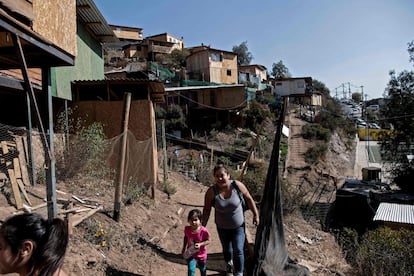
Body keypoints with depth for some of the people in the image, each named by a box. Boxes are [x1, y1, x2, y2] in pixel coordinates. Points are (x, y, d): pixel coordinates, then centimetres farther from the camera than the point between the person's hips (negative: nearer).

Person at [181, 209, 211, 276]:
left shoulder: (204, 231, -30)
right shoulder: (187, 229, -20)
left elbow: (208, 241, -17)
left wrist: (200, 244, -32)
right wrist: (184, 248, 3)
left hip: (201, 255, 0)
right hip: (190, 254, 1)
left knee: (203, 270, 24)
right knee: (191, 270, -9)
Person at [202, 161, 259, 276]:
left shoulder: (237, 185, -23)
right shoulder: (211, 192, -24)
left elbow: (249, 199, -9)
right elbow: (207, 210, -13)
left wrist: (256, 215, -4)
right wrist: (203, 226, -11)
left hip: (238, 226, -1)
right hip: (222, 227, 1)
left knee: (238, 251, -3)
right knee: (227, 249, 24)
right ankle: (229, 264, 57)